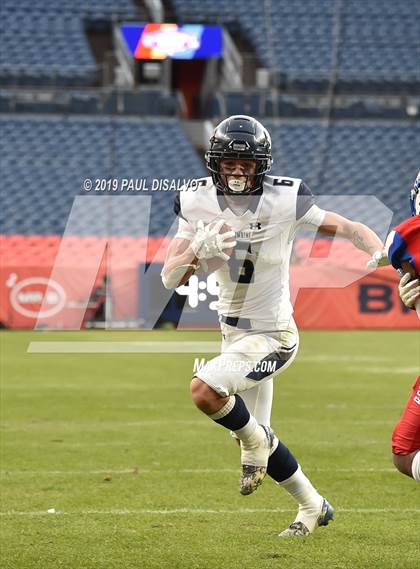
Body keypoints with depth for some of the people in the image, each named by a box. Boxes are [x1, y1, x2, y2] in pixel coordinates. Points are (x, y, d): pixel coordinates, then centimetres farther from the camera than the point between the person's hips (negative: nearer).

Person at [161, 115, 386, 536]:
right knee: (257, 435, 15)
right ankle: (312, 506, 37)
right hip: (233, 331, 6)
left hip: (271, 336, -6)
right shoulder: (197, 203, -6)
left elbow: (347, 228, -7)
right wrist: (199, 250, -26)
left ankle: (255, 441, 3)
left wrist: (381, 253, -26)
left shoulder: (284, 200, -16)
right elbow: (170, 278, -6)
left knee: (204, 390, -27)